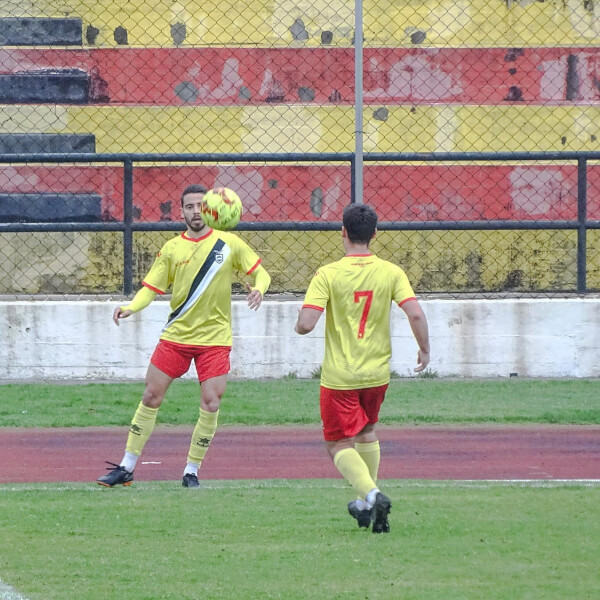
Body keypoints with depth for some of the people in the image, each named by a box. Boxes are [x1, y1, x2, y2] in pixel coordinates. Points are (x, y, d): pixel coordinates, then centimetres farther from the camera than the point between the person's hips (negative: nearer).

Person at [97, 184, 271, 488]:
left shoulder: (228, 243, -1)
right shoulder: (171, 249, 2)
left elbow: (260, 272, 5)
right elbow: (151, 287, 1)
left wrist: (258, 289, -18)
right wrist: (130, 308, -18)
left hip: (214, 339, -1)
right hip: (176, 335, 1)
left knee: (211, 404, -10)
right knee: (151, 397, 2)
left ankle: (192, 471, 6)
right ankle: (126, 468, 12)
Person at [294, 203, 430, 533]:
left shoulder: (327, 274, -13)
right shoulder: (391, 273, -5)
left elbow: (305, 324, -20)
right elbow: (416, 314, -13)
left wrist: (299, 325, 5)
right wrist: (424, 349, 4)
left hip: (339, 377, -4)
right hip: (377, 372, 4)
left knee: (339, 445, 4)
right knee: (367, 432, 28)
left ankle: (371, 493, -20)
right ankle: (366, 502, 32)